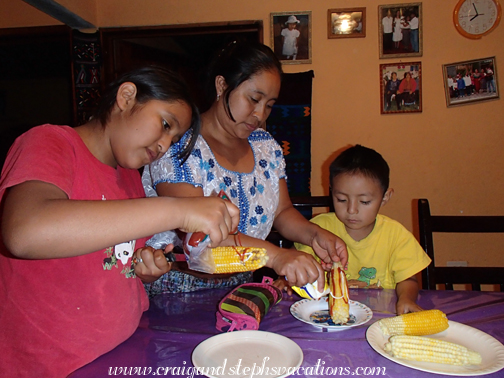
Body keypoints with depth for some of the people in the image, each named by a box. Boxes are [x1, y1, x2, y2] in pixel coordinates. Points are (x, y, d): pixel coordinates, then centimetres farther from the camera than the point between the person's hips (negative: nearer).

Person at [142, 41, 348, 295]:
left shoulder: (265, 145, 6)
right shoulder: (179, 143, -16)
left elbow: (282, 211, 10)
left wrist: (314, 234, -10)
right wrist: (275, 255, -34)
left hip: (239, 287, 6)